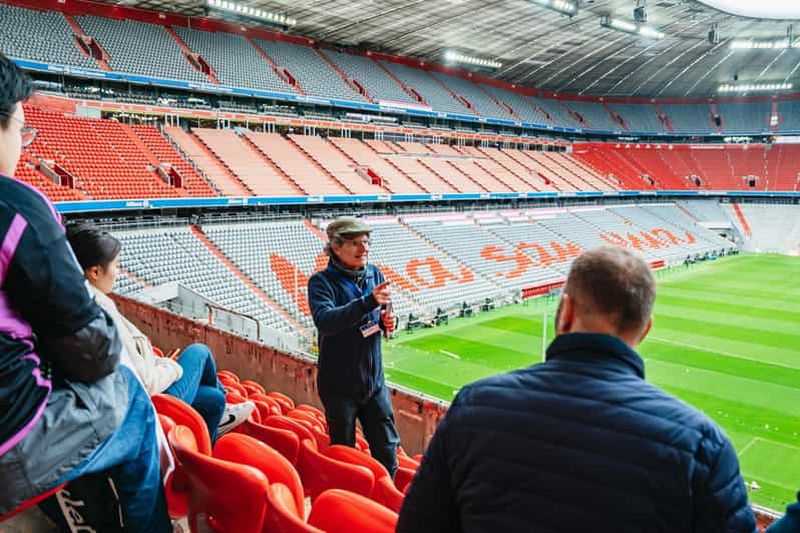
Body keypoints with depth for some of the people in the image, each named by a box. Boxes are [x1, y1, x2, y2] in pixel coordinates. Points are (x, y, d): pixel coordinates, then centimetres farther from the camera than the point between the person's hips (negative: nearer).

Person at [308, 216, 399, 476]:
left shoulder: (374, 273, 3)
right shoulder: (322, 281, -13)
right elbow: (324, 321, -31)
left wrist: (387, 321, -7)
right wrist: (369, 301, -40)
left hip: (374, 381, 5)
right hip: (339, 385, -4)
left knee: (387, 451, 12)